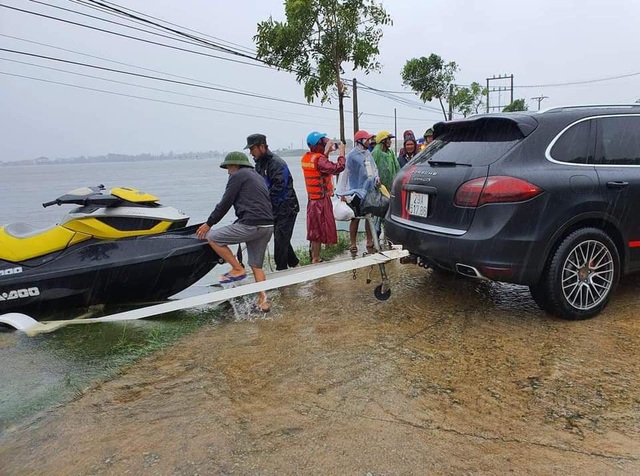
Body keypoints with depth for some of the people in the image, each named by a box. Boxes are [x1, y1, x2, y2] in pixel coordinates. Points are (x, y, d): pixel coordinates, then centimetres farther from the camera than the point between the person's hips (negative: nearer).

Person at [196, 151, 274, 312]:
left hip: (251, 225, -9)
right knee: (257, 266, 16)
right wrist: (237, 225, 37)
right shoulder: (257, 176, 28)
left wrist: (208, 224, 7)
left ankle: (238, 269, 3)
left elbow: (225, 204, -2)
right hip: (268, 226, 9)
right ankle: (263, 302, 14)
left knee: (212, 237, 3)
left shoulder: (237, 175, 1)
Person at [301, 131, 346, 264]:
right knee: (319, 232, -1)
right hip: (321, 200, -9)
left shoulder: (306, 158, 6)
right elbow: (338, 168, -28)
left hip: (313, 199, 9)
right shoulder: (319, 159, -20)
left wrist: (326, 152, 11)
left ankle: (314, 259, 27)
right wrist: (341, 152, -15)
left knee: (314, 231, 17)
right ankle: (316, 260, 5)